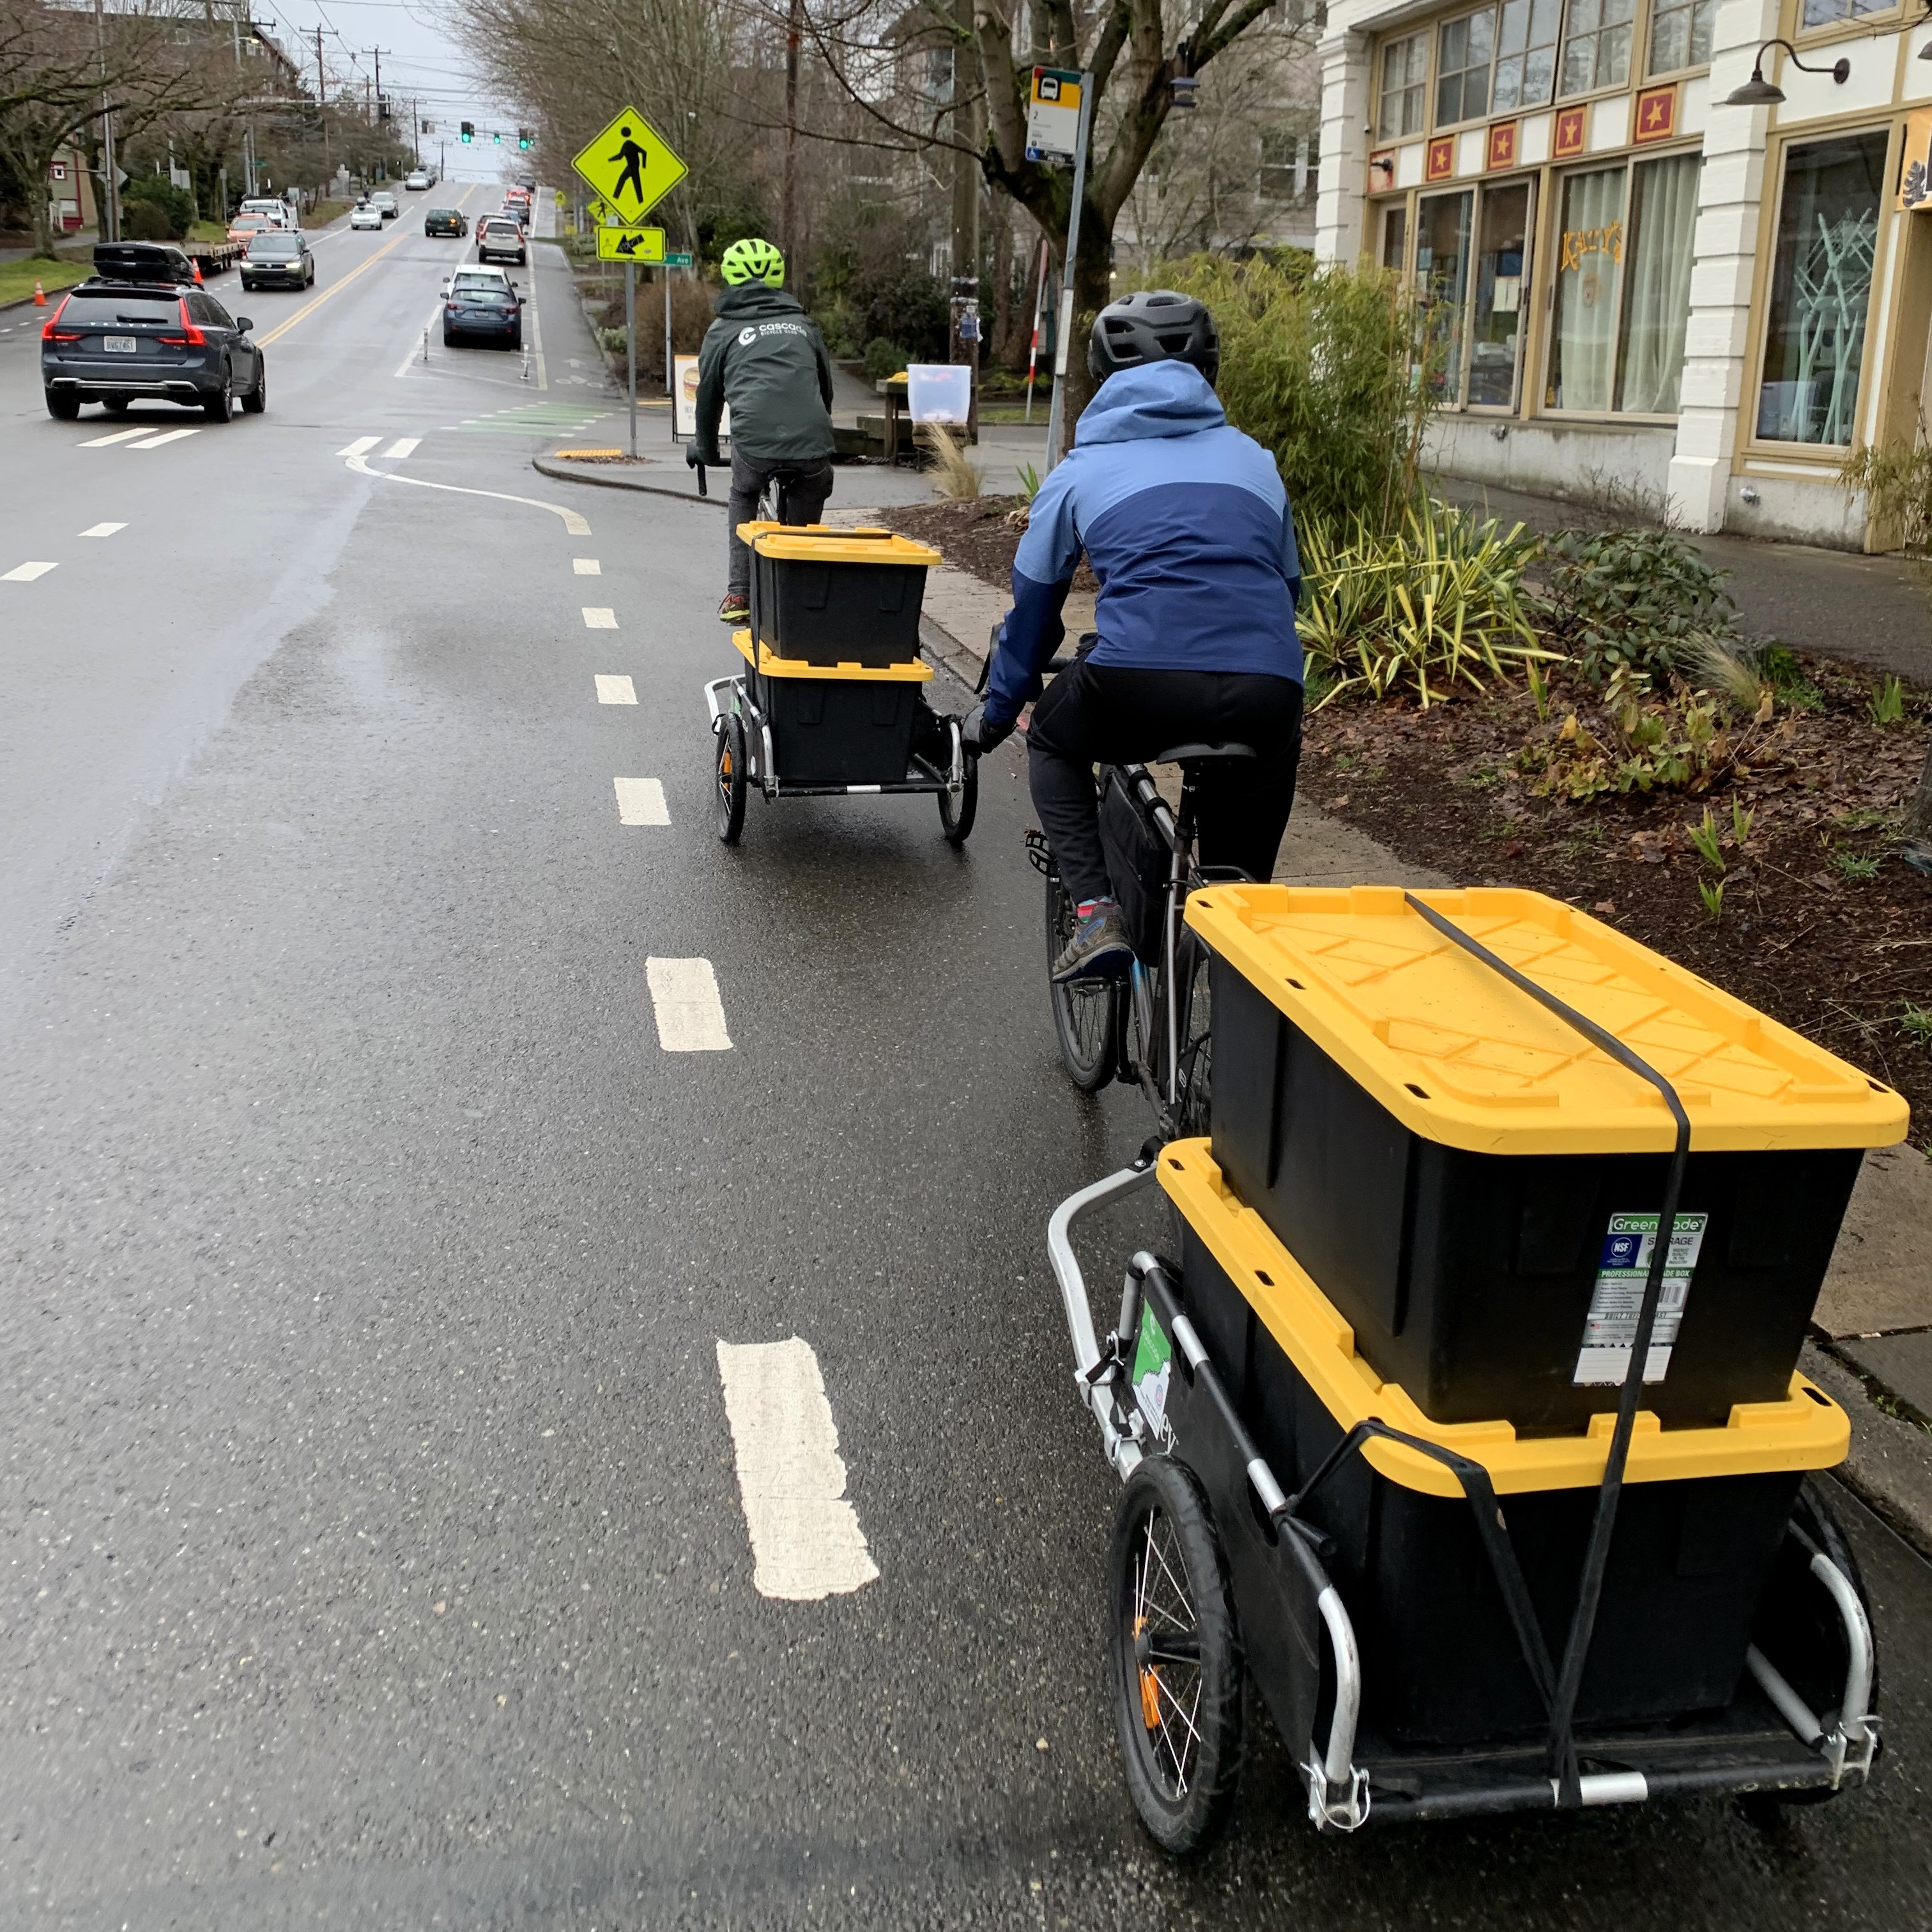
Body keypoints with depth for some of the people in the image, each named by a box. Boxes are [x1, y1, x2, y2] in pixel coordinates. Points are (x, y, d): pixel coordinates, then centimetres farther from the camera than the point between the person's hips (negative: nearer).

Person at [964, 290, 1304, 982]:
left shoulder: (1082, 470, 21)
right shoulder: (1253, 459, 27)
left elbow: (1033, 608, 27)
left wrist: (995, 714, 40)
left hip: (1140, 686, -2)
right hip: (1266, 700, 2)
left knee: (1053, 744, 28)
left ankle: (1095, 914, 9)